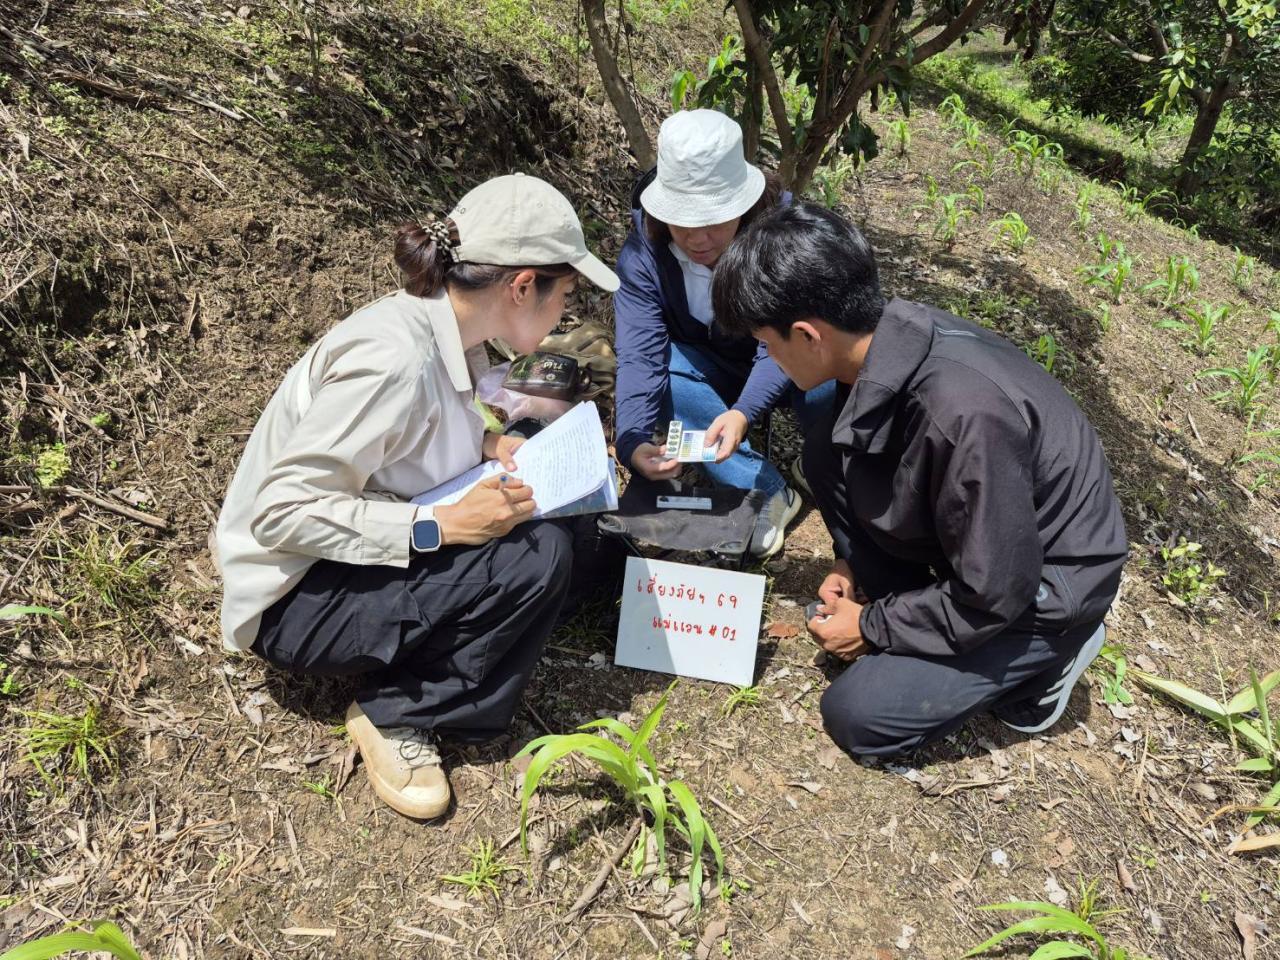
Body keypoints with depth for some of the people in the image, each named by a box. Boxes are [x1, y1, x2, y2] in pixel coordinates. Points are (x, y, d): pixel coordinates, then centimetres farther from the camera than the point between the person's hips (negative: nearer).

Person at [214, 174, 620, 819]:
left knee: (554, 520, -1)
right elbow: (281, 513, -28)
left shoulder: (448, 329, -2)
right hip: (294, 599, -9)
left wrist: (487, 444, -3)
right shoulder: (391, 356, -29)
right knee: (537, 557, -23)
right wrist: (441, 526, -29)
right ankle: (397, 711, -7)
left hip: (366, 553, 9)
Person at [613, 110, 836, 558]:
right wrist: (633, 441, -50)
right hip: (710, 373, 2)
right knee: (660, 374, -31)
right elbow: (639, 353, -32)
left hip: (781, 368, -2)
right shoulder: (643, 252, -23)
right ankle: (767, 492, -24)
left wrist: (743, 412, -53)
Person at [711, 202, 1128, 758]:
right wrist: (855, 566, 2)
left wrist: (873, 628, -14)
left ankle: (1041, 658, 7)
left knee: (856, 717, -9)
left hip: (1041, 583, -7)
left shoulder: (964, 416, -39)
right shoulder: (883, 336, -14)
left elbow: (994, 595, -28)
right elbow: (884, 467, 7)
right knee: (828, 457, -3)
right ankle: (897, 607, 8)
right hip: (972, 538, 7)